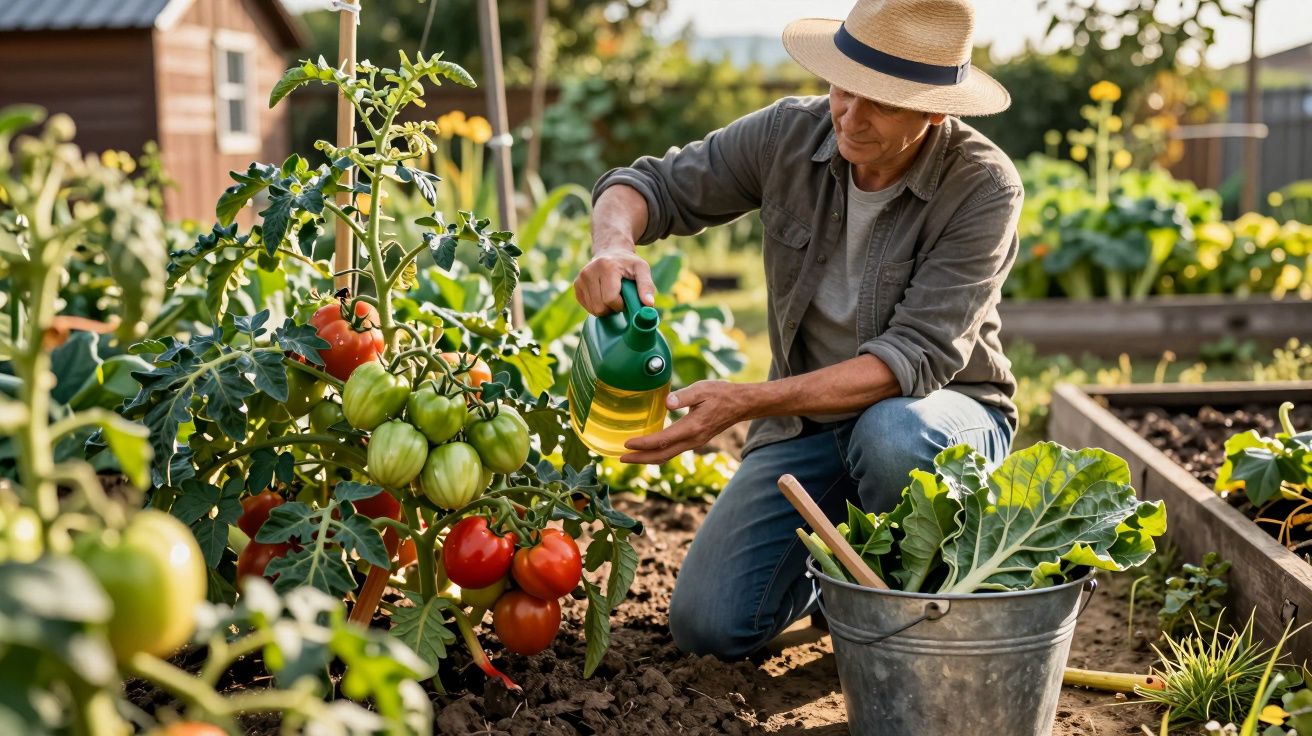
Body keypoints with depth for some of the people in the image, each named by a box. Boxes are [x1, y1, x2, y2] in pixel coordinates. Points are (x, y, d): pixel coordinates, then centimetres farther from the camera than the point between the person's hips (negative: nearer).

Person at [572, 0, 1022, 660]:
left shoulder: (984, 187, -21)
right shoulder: (790, 134, -10)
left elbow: (916, 356, -28)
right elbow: (650, 185, -2)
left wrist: (745, 402, -38)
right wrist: (613, 246, -28)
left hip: (947, 412, -3)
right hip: (807, 420, 3)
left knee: (892, 436, -41)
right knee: (707, 624, -11)